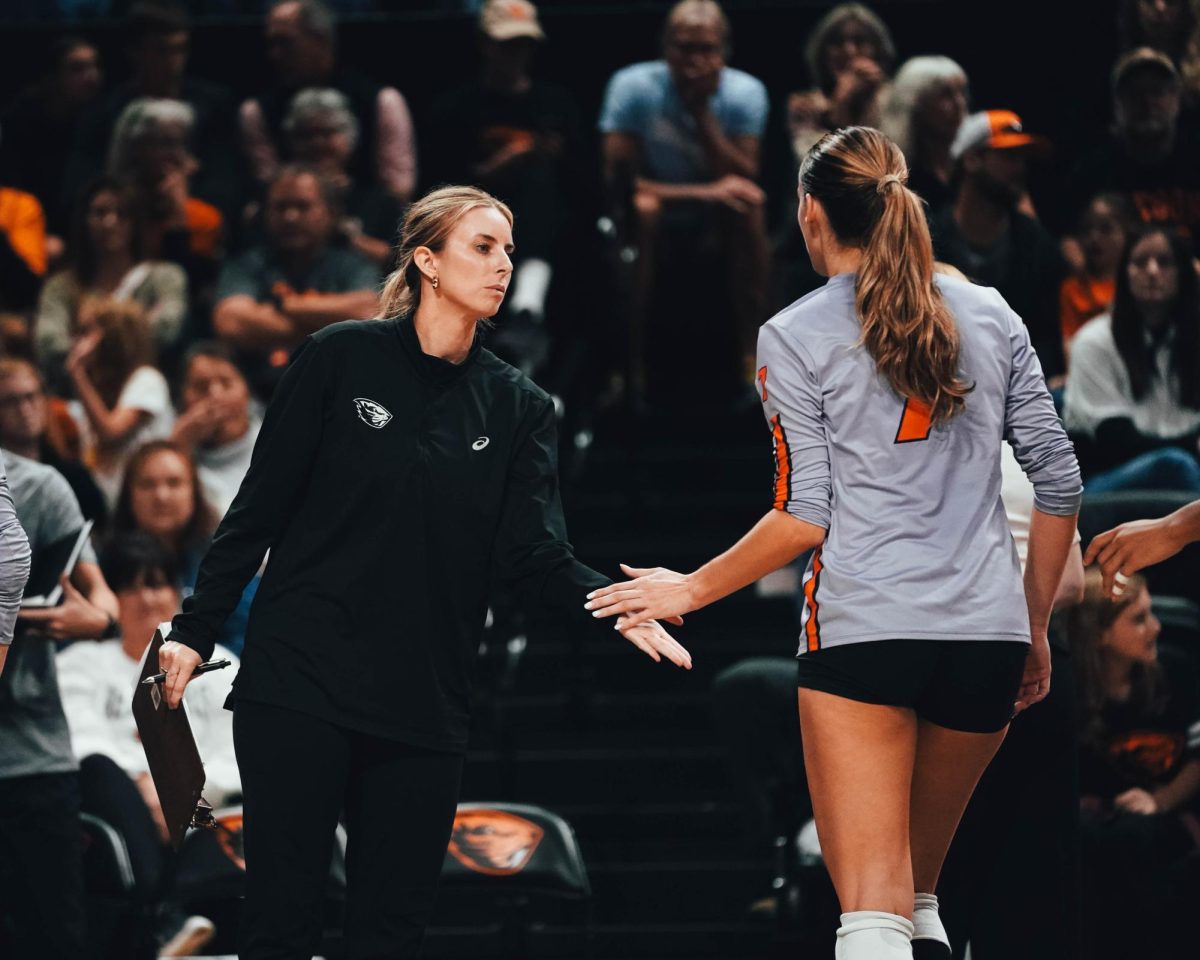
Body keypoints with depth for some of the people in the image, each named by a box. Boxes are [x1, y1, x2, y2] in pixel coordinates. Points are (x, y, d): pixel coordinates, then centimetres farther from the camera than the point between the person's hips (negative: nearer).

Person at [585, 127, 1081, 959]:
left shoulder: (796, 337, 1)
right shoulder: (991, 316, 11)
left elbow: (806, 518, -4)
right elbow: (1059, 483, 10)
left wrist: (690, 590, 9)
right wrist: (1036, 632, 19)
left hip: (863, 629, -4)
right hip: (986, 632, 4)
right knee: (919, 893, 20)